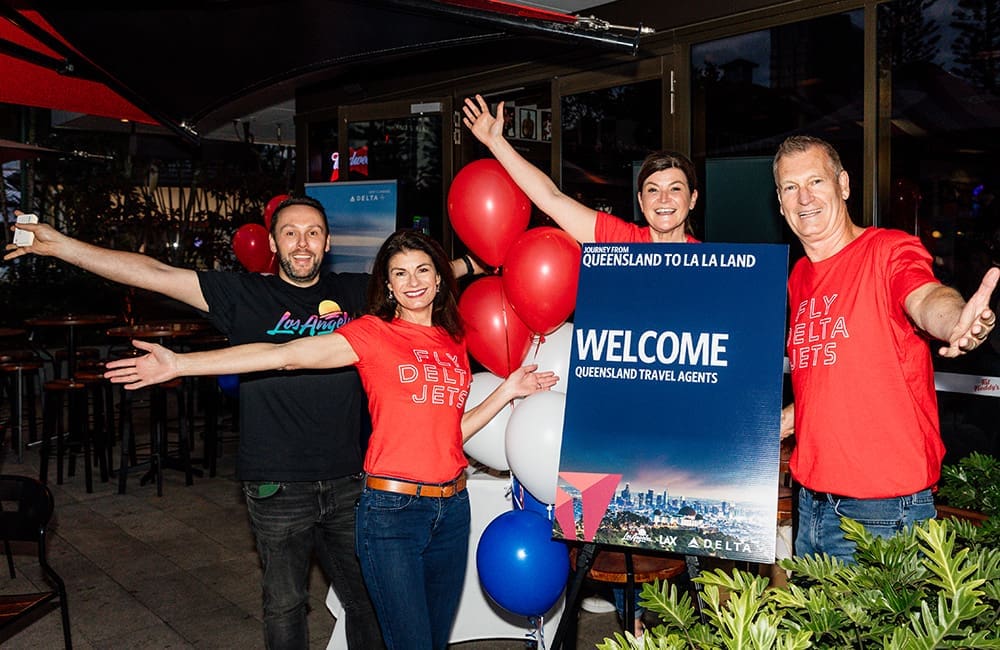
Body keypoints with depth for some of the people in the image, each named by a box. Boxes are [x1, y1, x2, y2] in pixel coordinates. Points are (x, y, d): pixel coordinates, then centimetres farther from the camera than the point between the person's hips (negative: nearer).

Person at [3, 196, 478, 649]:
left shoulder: (354, 292, 5)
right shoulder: (245, 294, -1)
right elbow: (156, 274, -4)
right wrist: (59, 245, -6)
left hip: (349, 483, 2)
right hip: (277, 490, -1)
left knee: (368, 601, 13)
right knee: (284, 607, 14)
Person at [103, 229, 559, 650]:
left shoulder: (453, 342, 10)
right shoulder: (373, 333, -5)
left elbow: (452, 430, 12)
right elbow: (283, 355, -14)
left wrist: (508, 391, 5)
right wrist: (181, 364, -20)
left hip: (451, 506, 5)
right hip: (392, 508, -5)